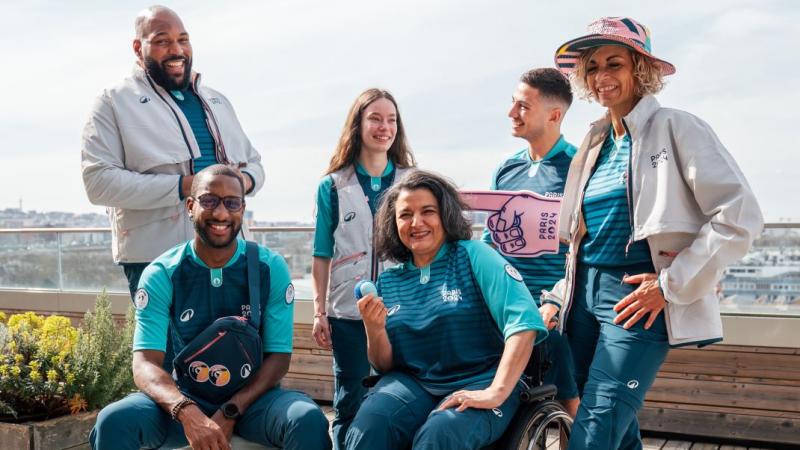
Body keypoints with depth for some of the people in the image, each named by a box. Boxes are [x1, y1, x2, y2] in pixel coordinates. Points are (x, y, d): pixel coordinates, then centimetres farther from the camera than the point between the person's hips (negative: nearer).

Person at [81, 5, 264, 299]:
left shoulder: (217, 102, 20)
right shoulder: (115, 102, 1)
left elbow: (254, 162, 24)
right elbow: (99, 181, -10)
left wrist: (245, 179, -3)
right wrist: (183, 186, -19)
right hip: (155, 259, -5)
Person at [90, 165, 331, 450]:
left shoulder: (271, 269, -5)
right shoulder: (161, 274, -6)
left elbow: (278, 358, -6)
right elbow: (145, 364, -15)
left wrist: (230, 413, -21)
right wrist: (188, 413, -35)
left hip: (250, 397, 0)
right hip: (185, 400, 0)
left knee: (309, 421, -30)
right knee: (114, 421, -27)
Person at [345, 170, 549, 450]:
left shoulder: (473, 255, -2)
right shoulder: (388, 282, 12)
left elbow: (523, 322, -16)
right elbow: (385, 366, 13)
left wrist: (497, 392, -26)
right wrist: (374, 331, -8)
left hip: (478, 383, -3)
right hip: (412, 383, 3)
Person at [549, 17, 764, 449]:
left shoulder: (676, 127, -5)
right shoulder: (594, 142, 14)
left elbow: (739, 216, -13)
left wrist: (670, 286, -15)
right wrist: (563, 295, 13)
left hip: (638, 298, -7)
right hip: (586, 291, 7)